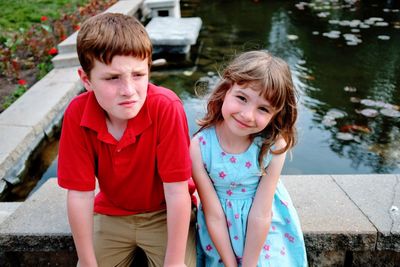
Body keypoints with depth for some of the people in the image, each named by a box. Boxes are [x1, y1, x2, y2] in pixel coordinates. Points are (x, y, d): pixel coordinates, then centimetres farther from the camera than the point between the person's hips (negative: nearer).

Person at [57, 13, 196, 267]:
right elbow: (80, 194, -16)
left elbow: (177, 191, -26)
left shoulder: (166, 107, -31)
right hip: (111, 213, 3)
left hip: (164, 213, -2)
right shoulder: (77, 114, -22)